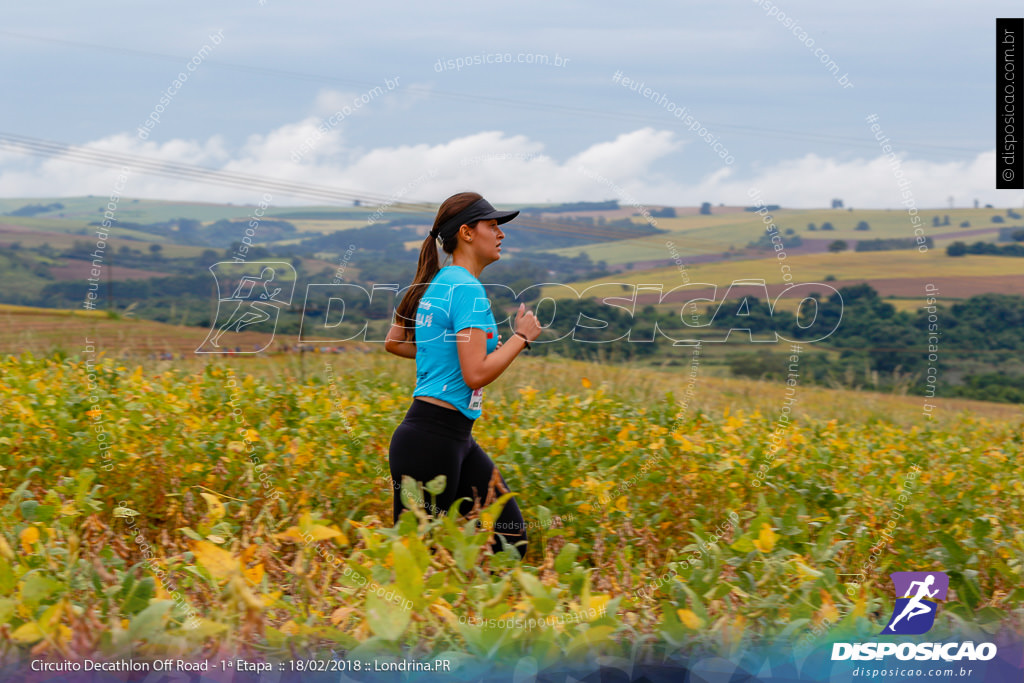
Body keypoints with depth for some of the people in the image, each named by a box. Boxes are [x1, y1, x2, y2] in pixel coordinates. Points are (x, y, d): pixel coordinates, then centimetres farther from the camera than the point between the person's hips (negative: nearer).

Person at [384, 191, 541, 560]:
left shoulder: (438, 283, 13)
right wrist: (522, 336, -10)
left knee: (510, 536, 8)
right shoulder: (467, 290, -15)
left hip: (456, 439, 10)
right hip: (430, 440, -10)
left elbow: (393, 342, 26)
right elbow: (476, 375, -23)